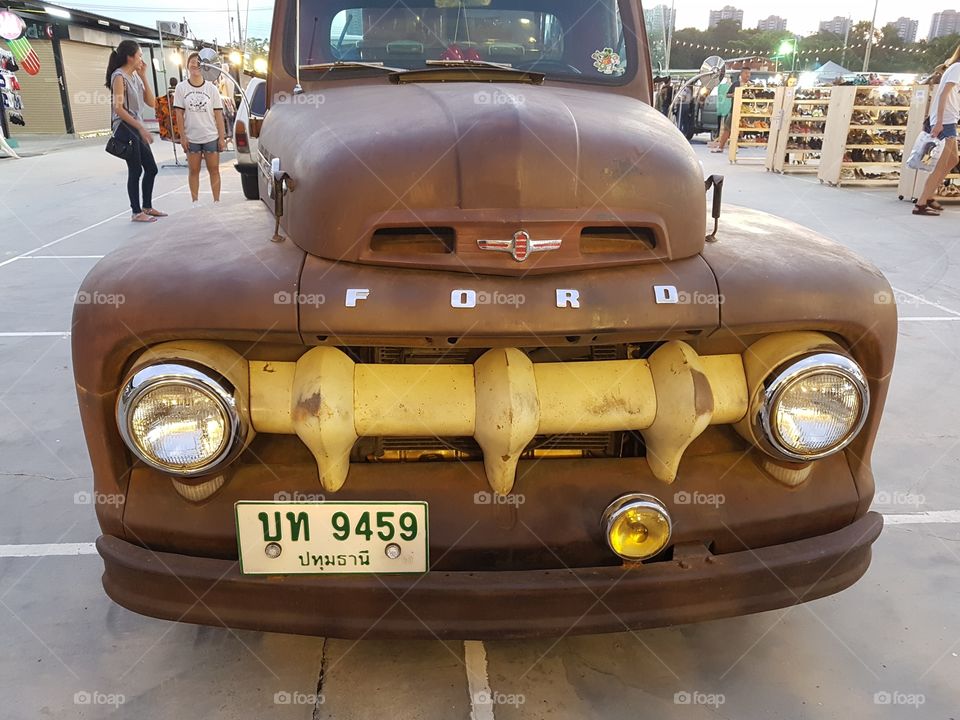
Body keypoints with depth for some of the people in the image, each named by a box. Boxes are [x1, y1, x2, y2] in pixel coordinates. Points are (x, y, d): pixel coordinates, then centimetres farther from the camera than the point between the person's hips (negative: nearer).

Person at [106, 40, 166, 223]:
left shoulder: (135, 77, 14)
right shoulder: (119, 77, -11)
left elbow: (151, 103, 8)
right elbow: (118, 108, -17)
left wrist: (143, 76, 4)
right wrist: (141, 127, -21)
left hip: (136, 128, 8)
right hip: (125, 128, -8)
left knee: (151, 168, 11)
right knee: (135, 170, -6)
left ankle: (147, 207, 23)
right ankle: (136, 212, 2)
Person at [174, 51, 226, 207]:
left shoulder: (211, 88, 1)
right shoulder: (181, 88, 0)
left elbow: (218, 115, 0)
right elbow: (179, 114, 0)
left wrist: (222, 137, -4)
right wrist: (182, 136, -6)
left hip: (211, 137, 0)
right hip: (191, 138, 0)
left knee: (214, 170, 4)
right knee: (194, 171, 8)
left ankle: (216, 202, 12)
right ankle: (196, 202, 15)